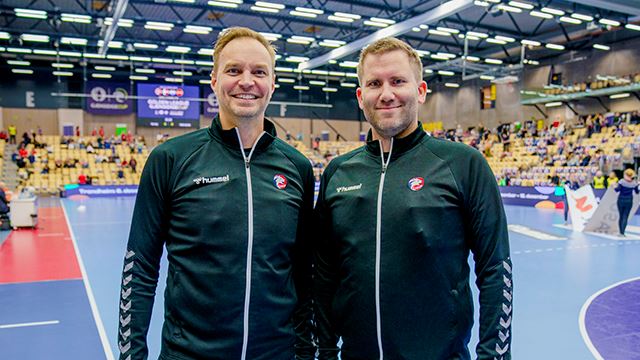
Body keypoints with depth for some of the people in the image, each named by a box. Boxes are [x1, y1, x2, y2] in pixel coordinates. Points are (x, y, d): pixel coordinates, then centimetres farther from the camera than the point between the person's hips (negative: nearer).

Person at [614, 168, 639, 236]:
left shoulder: (622, 181, -10)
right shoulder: (634, 183, -3)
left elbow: (617, 190, -17)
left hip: (621, 200, 0)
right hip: (629, 201, 0)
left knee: (621, 216, 12)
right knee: (625, 217, 1)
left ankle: (621, 232, 13)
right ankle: (622, 232, -7)